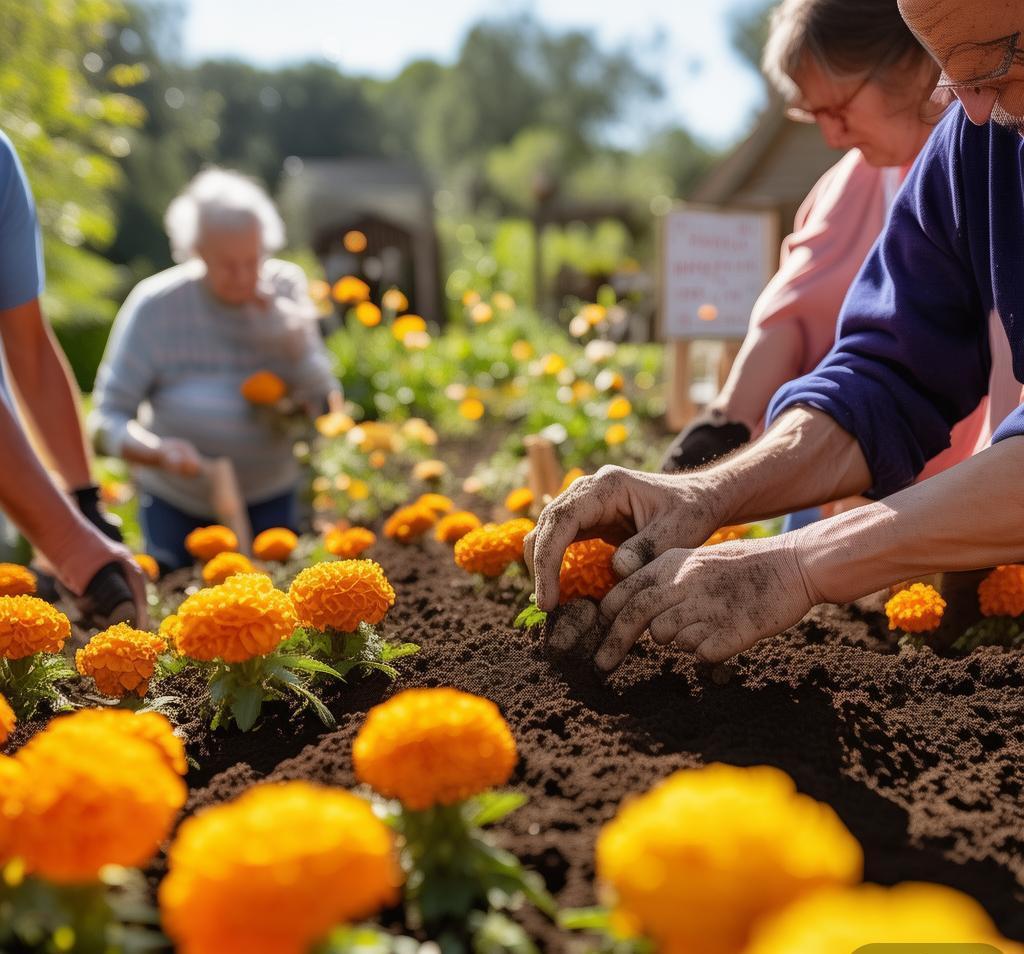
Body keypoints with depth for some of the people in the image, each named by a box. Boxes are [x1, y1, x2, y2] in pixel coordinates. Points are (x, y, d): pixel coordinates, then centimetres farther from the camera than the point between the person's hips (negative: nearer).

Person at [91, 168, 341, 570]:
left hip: (268, 497, 2)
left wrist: (294, 341, -25)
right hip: (175, 502, -1)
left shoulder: (285, 287, -9)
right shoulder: (155, 306, -16)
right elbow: (109, 420, -16)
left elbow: (324, 400, -8)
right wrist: (161, 452, -36)